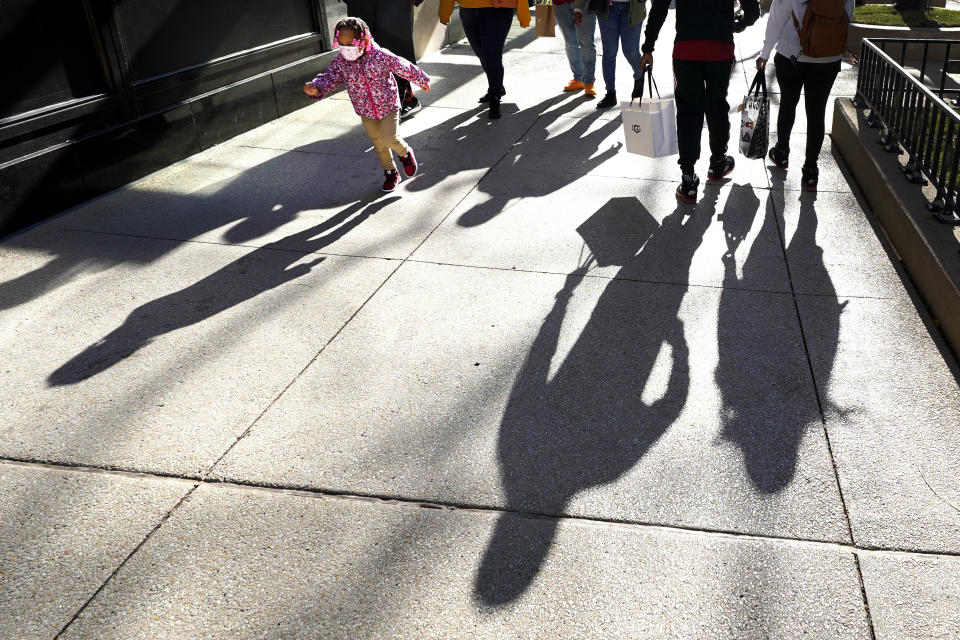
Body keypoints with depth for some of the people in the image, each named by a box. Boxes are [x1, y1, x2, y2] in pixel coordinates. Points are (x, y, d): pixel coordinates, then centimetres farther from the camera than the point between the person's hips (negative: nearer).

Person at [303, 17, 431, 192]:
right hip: (366, 112, 4)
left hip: (388, 106, -4)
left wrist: (422, 80, 7)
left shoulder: (381, 56, -20)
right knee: (379, 144, 15)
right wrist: (316, 88, -45)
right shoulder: (340, 63, -13)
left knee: (389, 140, -16)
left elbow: (404, 67, -7)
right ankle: (391, 173, 36)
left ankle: (405, 153, 18)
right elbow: (329, 79, -21)